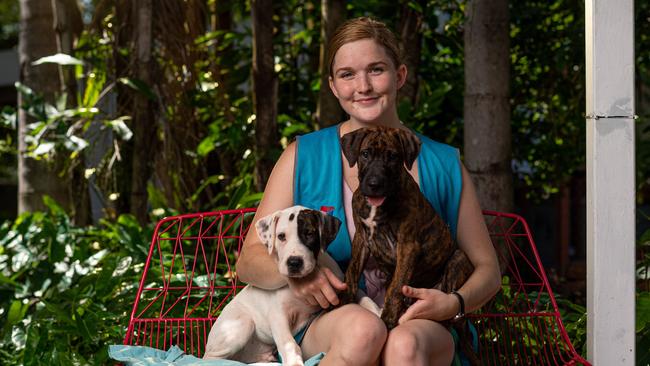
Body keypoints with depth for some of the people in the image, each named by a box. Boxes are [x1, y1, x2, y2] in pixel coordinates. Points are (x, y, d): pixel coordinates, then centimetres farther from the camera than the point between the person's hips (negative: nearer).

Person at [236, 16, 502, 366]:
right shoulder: (302, 157, 7)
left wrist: (453, 303, -9)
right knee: (362, 328, -37)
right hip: (324, 331, -1)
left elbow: (486, 269, 14)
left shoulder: (444, 165, 9)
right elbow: (249, 261, 6)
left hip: (422, 328, 1)